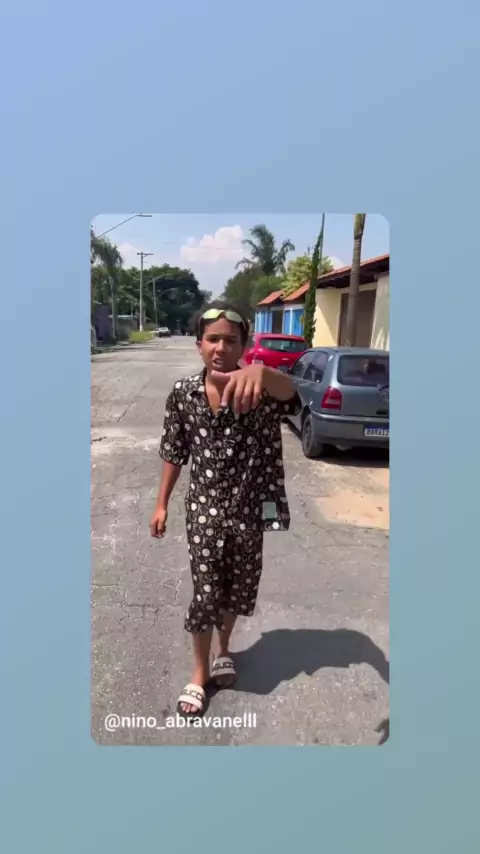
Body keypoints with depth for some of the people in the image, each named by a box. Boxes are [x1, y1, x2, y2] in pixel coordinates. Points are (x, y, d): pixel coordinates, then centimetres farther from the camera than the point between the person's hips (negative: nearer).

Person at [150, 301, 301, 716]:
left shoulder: (256, 391, -16)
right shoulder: (183, 394, -8)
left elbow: (288, 391, -41)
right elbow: (174, 454, 3)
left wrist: (260, 372, -64)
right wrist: (162, 504, 7)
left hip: (248, 511, 0)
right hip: (204, 511, 0)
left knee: (239, 588, 20)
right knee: (205, 593, 8)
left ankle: (224, 648, 50)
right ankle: (200, 672, 35)